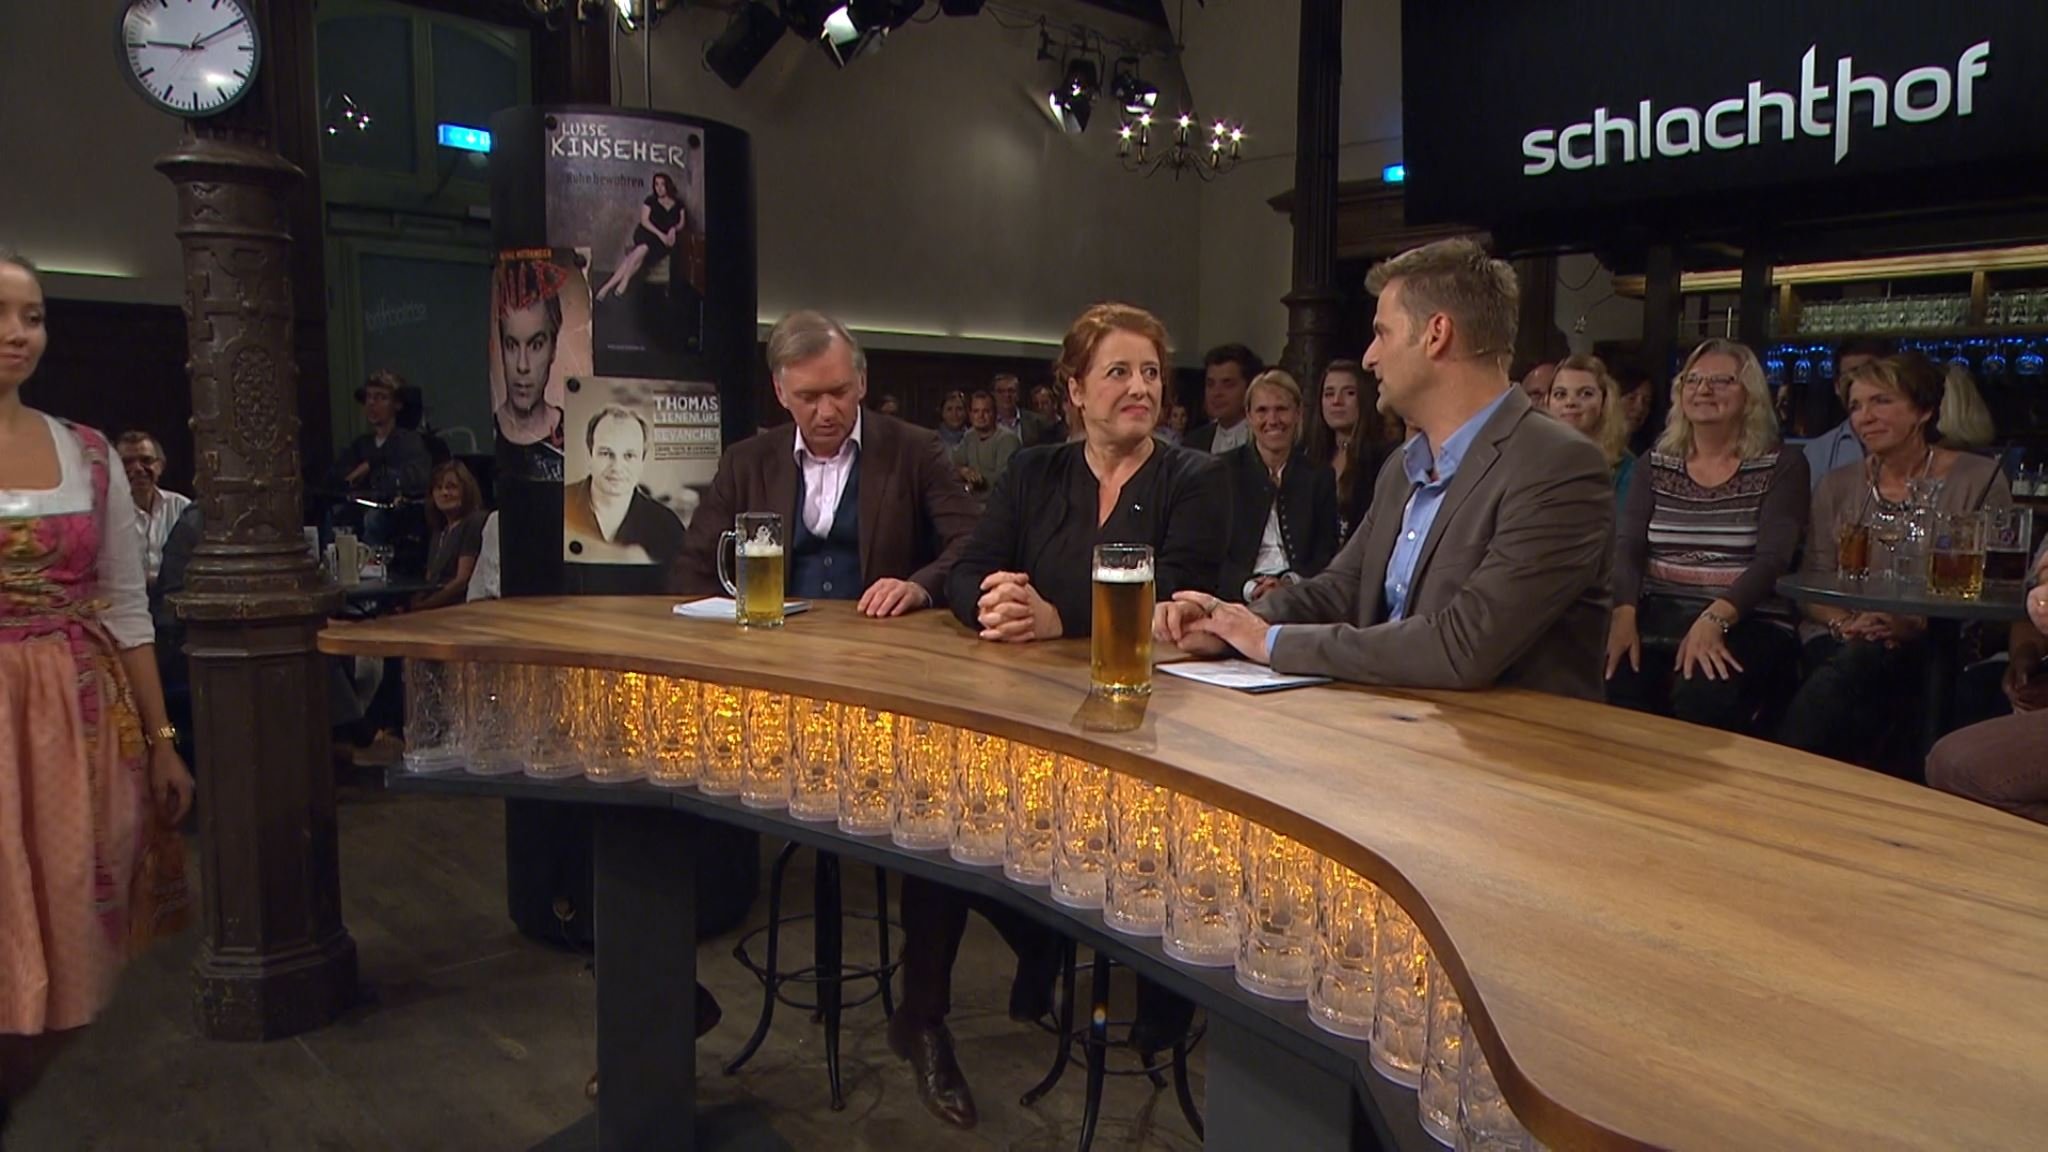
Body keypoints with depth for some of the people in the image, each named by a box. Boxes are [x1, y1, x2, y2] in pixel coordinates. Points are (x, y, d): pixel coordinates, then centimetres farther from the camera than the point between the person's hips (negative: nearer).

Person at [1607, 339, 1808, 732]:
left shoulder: (1782, 467, 4)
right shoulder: (1655, 465, 13)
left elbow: (1772, 560, -8)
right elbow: (1627, 547, 4)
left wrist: (1715, 619, -24)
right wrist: (1624, 614, -16)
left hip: (1745, 622, -2)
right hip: (1658, 616, 2)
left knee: (1702, 697, -34)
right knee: (1614, 689, -30)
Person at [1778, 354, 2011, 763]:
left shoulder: (1979, 479, 5)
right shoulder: (1837, 487, 14)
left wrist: (1915, 625, -17)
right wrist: (1845, 622, -12)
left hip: (1934, 646, -2)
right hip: (1840, 642, 2)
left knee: (1858, 663, -35)